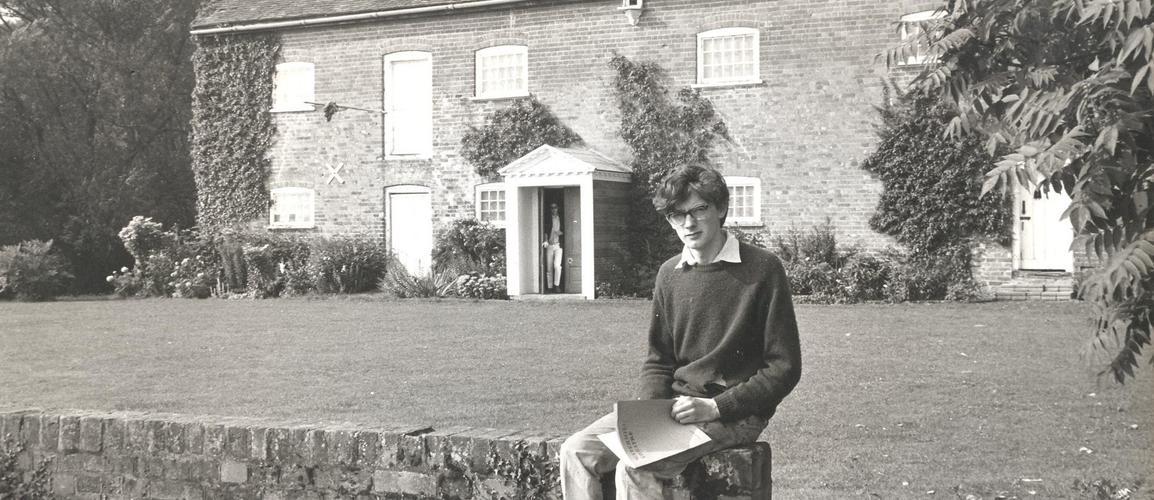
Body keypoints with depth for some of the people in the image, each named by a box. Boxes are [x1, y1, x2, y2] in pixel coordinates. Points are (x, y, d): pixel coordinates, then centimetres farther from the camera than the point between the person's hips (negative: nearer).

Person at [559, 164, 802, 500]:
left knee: (635, 469, -28)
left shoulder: (762, 270, -8)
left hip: (734, 413, -6)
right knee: (576, 451, -13)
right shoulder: (670, 274, 10)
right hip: (674, 406, 6)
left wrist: (714, 407, -16)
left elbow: (784, 369, -9)